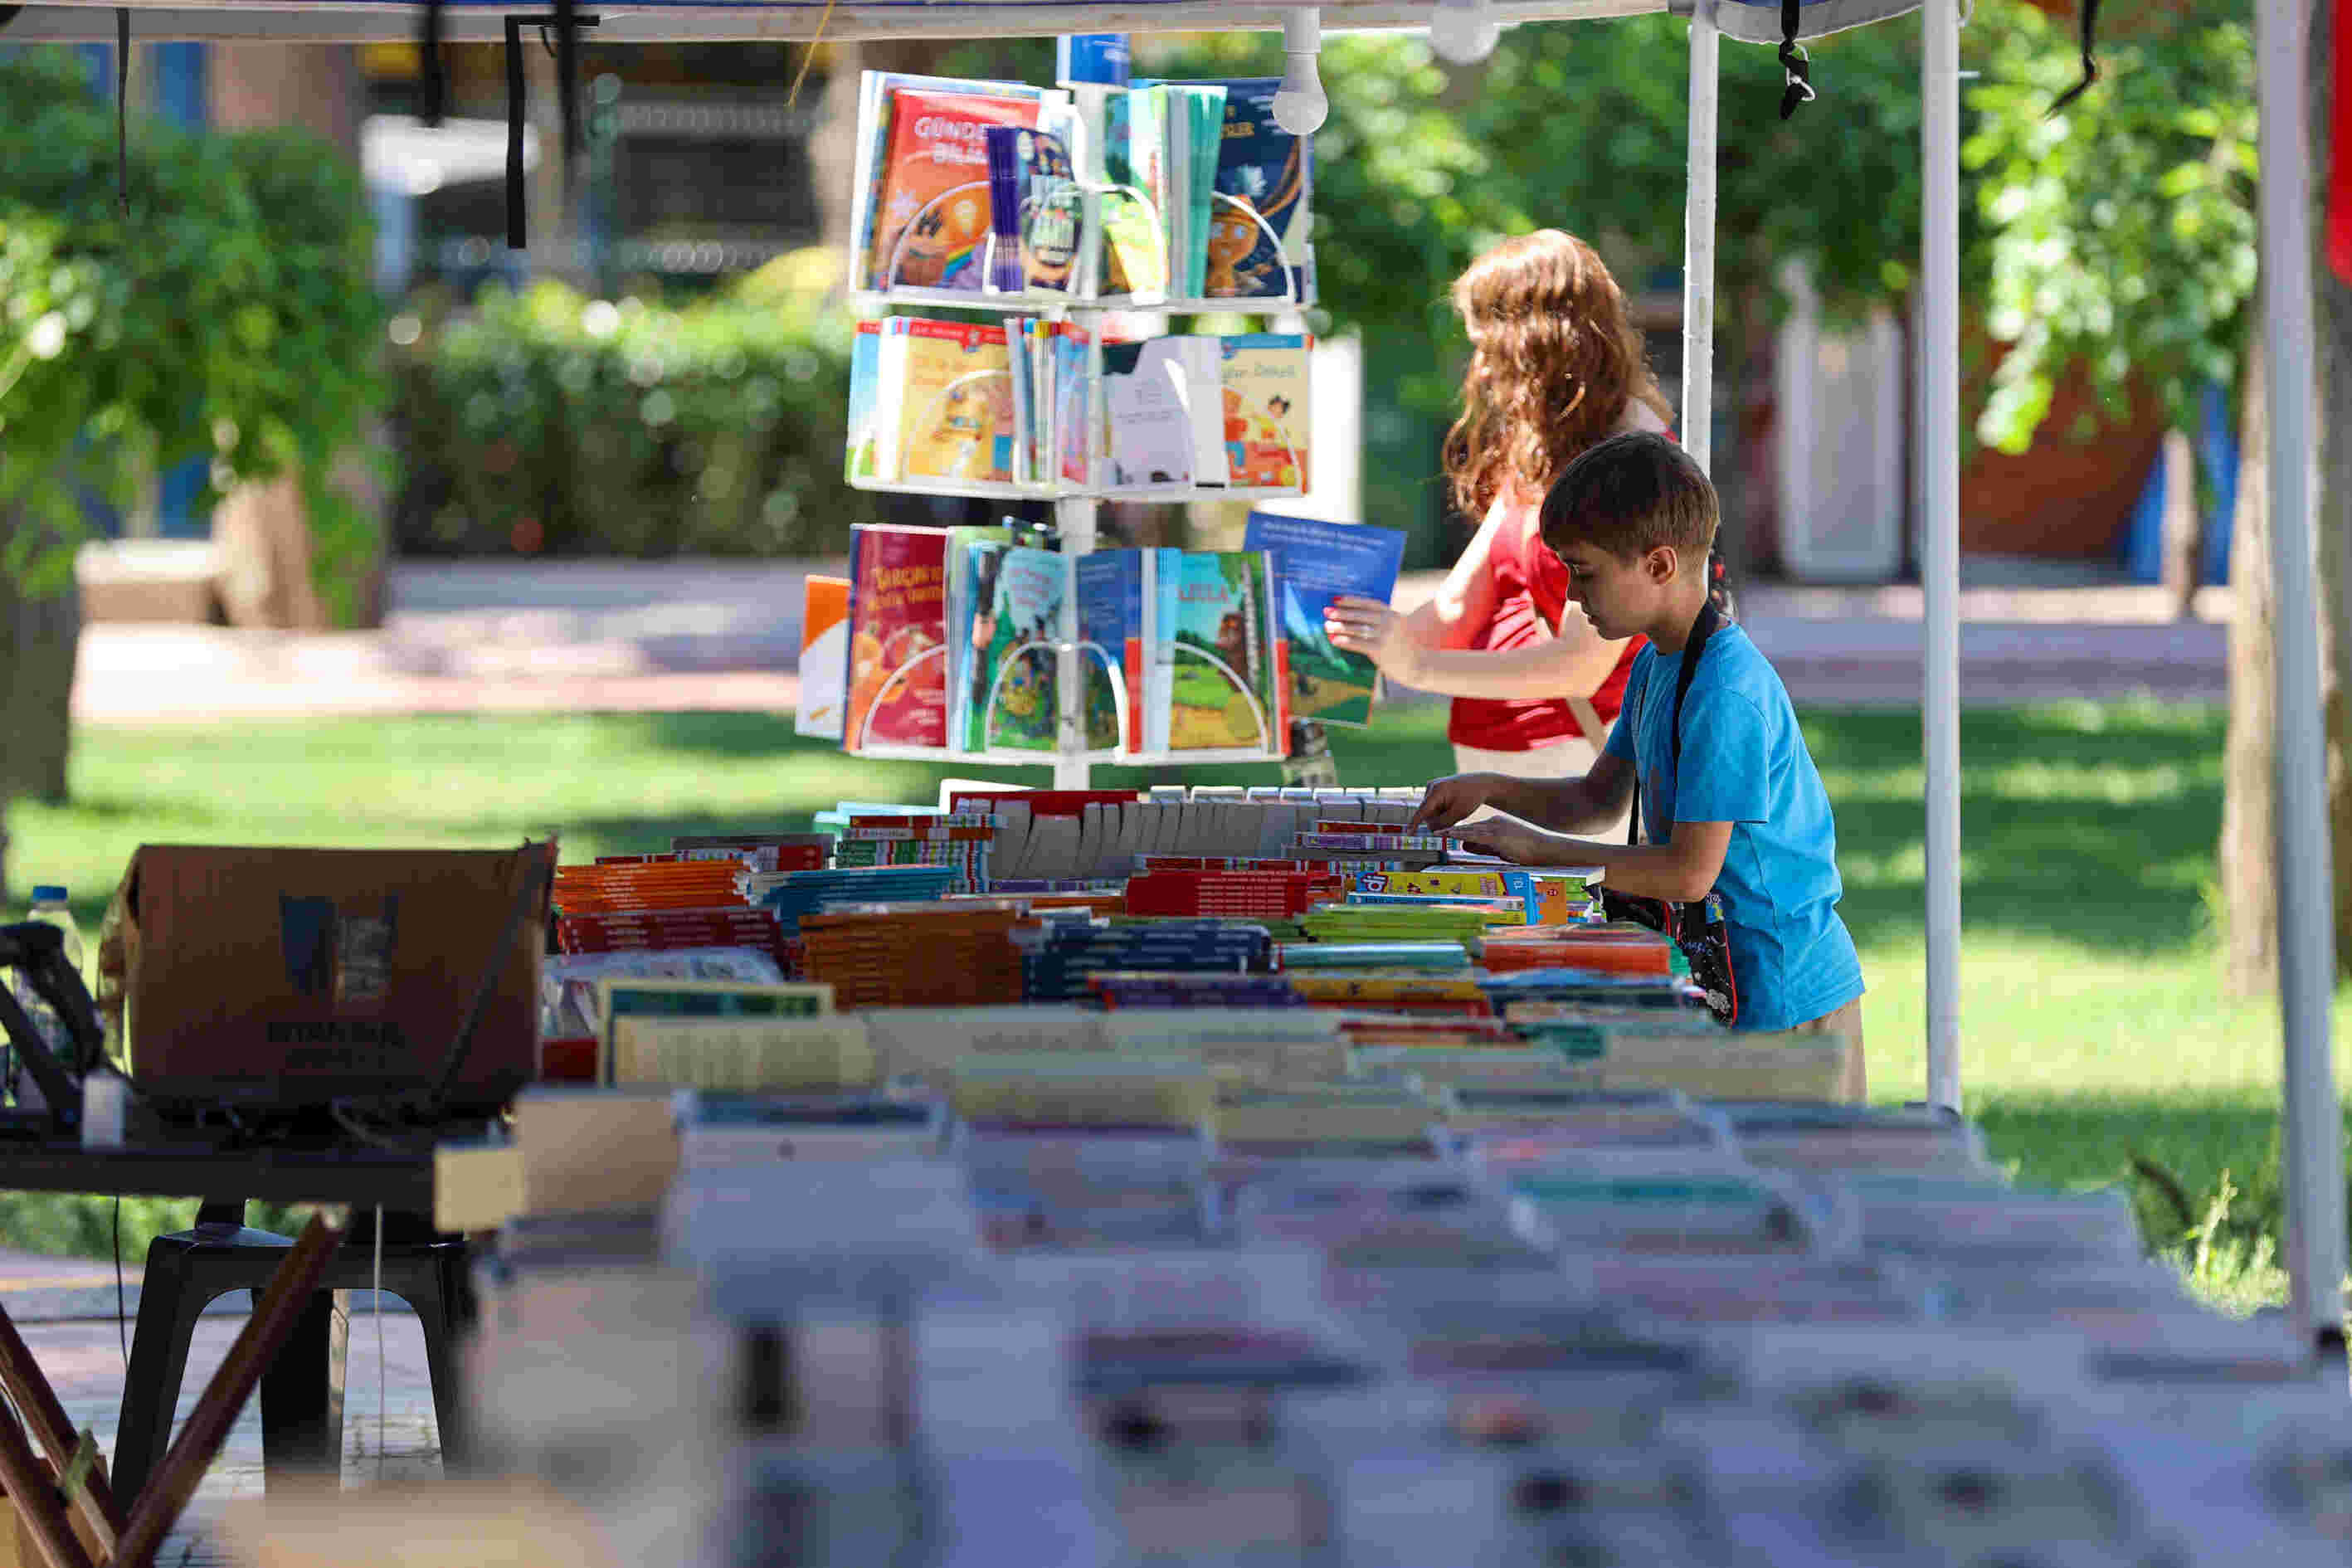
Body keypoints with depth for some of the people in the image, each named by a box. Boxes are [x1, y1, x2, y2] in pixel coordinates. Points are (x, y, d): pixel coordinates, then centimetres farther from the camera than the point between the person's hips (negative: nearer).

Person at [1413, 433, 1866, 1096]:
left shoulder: (1728, 689, -22)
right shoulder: (1655, 666, 10)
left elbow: (1690, 872, -23)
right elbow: (1599, 799, 23)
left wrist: (1539, 849, -16)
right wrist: (1492, 790, 6)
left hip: (1786, 1001, -10)